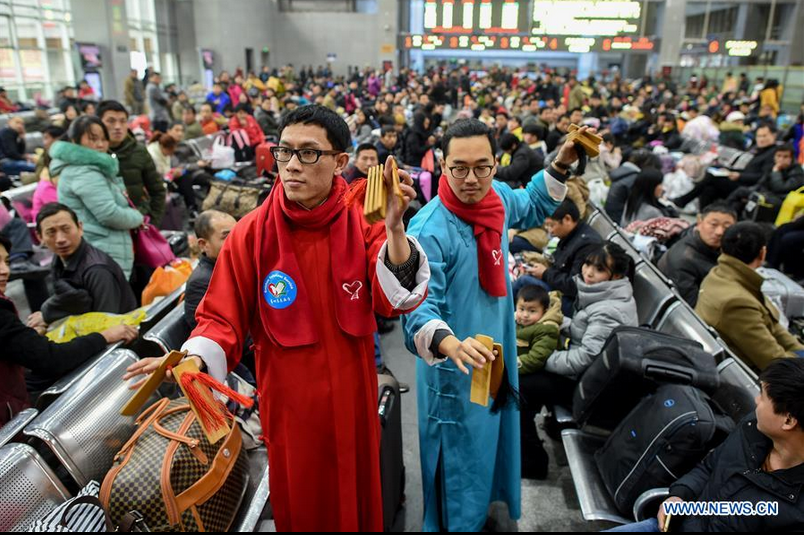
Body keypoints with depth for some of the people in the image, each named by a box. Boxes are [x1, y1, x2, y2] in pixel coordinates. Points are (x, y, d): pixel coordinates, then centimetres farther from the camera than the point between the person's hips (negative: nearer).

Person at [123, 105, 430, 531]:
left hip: (351, 397, 1)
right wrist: (194, 358, -25)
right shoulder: (251, 234, -12)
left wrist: (394, 228, -34)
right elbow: (223, 318, -6)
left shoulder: (363, 222, -8)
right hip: (287, 401, -1)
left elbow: (397, 300, -20)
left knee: (355, 500, 23)